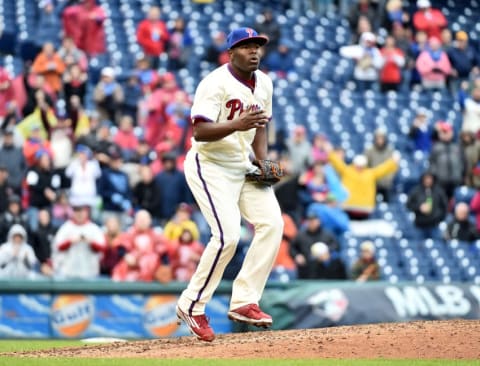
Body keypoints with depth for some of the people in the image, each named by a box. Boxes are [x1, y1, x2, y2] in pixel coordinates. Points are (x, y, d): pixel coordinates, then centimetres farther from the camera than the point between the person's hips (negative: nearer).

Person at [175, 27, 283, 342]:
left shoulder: (264, 83, 7)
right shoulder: (216, 83, -18)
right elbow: (200, 131, -27)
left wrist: (263, 162, 3)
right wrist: (237, 125, -40)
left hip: (243, 165, 8)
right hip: (210, 166, -8)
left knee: (272, 222, -9)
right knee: (228, 234, -20)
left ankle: (244, 302, -5)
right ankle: (192, 306, -6)